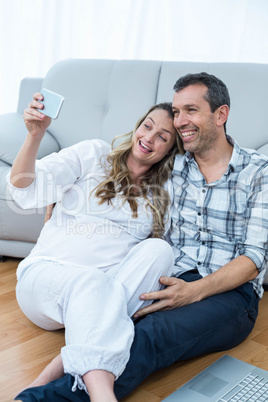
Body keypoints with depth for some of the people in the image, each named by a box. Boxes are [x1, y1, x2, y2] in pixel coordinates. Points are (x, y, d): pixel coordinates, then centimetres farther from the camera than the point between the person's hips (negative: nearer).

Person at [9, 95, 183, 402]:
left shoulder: (163, 191, 17)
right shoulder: (94, 154, 8)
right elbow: (26, 192, -3)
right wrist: (35, 135, -18)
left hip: (117, 285, 2)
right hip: (47, 272, -2)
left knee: (159, 250, -29)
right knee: (90, 281, -37)